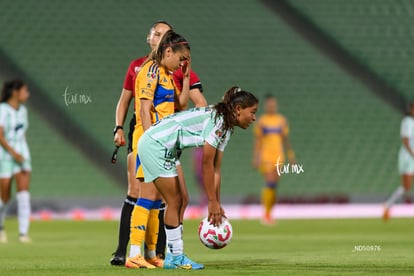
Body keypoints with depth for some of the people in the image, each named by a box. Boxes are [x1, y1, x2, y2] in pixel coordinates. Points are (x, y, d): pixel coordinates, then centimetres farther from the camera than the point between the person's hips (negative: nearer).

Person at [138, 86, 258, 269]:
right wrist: (212, 202, -16)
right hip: (155, 144, -10)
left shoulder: (226, 128, 10)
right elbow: (207, 163, -20)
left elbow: (216, 170, 11)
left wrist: (217, 204, 8)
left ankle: (173, 256, 15)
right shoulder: (217, 120, -20)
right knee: (174, 201, -6)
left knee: (176, 201, 10)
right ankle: (176, 257, -1)